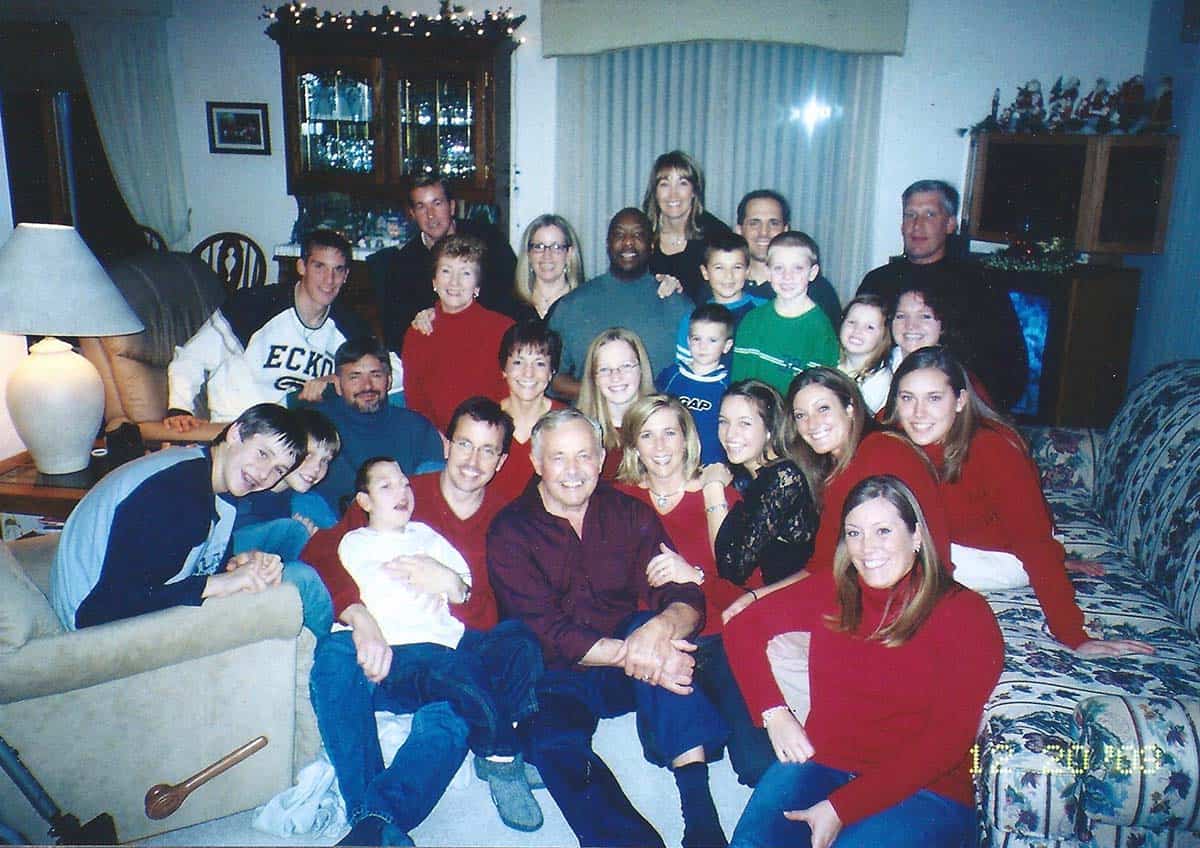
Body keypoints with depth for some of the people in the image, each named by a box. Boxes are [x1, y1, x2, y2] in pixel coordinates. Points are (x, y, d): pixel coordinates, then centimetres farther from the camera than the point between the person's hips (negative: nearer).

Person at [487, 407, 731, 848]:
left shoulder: (629, 513, 3)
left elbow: (688, 598, -6)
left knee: (655, 624, -28)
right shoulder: (510, 532, -5)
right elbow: (546, 633, -16)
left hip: (625, 676, 3)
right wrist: (632, 654, -30)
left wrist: (661, 626, -31)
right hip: (554, 681, -2)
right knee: (555, 745, -33)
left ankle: (699, 808, -31)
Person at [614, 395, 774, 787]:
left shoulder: (720, 494, 7)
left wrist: (696, 577, -19)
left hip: (718, 641, 0)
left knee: (759, 762, -20)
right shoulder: (620, 499, 11)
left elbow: (748, 589, 1)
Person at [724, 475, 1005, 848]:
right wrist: (774, 713, -1)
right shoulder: (830, 590, 8)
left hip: (923, 791, -2)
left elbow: (948, 740, -10)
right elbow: (742, 627, 14)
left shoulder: (964, 614, -4)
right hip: (820, 764, 3)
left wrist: (841, 807, -16)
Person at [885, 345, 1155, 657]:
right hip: (951, 543, 7)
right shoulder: (891, 435, -19)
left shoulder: (993, 448, -32)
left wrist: (1074, 637, -33)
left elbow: (1035, 540, -31)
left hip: (1002, 555, -7)